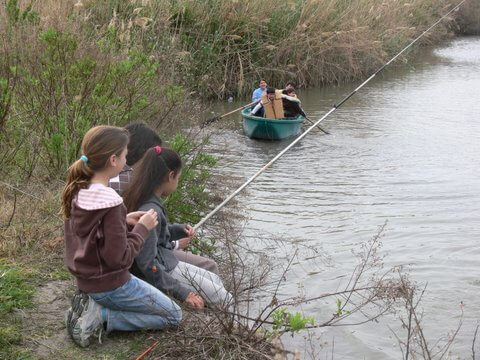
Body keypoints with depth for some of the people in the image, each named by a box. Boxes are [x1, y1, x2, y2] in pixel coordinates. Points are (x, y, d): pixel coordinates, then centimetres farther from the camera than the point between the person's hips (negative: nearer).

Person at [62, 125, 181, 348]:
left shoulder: (76, 190, -4)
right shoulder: (110, 202, -30)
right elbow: (120, 258, -25)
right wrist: (142, 228, -13)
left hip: (85, 279, 8)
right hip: (110, 285, -8)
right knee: (173, 315, 10)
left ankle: (92, 304, 10)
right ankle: (100, 317, -3)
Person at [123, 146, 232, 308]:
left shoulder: (142, 200, 1)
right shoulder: (150, 211, -28)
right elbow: (148, 264, -27)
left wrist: (179, 230, 5)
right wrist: (182, 292, -22)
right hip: (159, 274, -10)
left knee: (215, 281, 14)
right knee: (222, 299, -5)